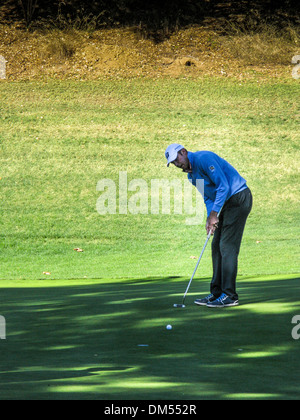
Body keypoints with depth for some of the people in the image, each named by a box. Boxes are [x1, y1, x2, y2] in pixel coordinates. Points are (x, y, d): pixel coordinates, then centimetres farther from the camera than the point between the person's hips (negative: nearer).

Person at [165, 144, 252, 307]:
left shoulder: (204, 159, -18)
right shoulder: (191, 175, 13)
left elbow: (223, 186, -22)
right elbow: (208, 197, 15)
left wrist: (214, 213, -21)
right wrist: (210, 218, -4)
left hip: (239, 197, -10)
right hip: (228, 203, 10)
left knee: (227, 246, -12)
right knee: (217, 246, 8)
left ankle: (229, 295, -12)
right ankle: (217, 293, 11)